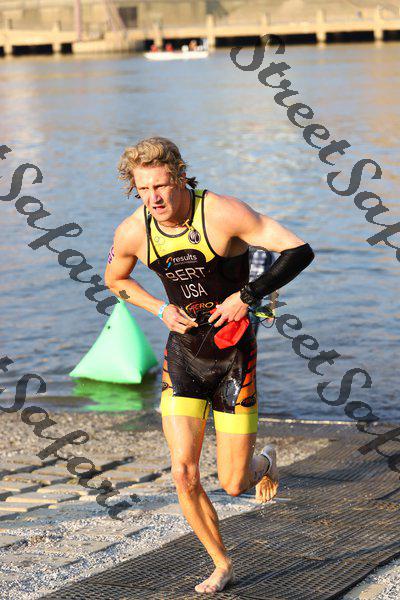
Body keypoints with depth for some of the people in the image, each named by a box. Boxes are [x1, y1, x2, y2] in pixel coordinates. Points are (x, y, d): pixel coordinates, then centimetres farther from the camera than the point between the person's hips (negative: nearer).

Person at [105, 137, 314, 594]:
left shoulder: (224, 214, -21)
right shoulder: (132, 233, -8)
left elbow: (300, 251, -19)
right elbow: (114, 279, 14)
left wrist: (247, 296, -24)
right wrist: (161, 309, -2)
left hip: (234, 355, -3)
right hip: (183, 354, 3)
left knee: (232, 485, -1)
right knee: (184, 473, -9)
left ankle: (263, 463, 37)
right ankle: (221, 565, 14)